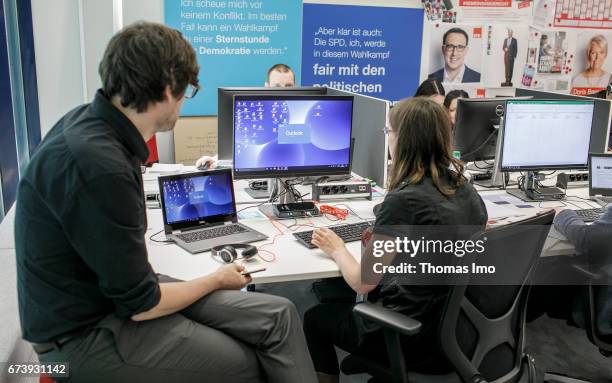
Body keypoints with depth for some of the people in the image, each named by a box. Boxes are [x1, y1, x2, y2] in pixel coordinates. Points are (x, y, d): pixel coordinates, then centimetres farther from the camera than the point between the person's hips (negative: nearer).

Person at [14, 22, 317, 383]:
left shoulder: (94, 120, -2)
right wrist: (217, 280, -6)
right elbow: (140, 304, -21)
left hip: (115, 288, 8)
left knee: (278, 317, -2)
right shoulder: (98, 166, -32)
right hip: (87, 331, -8)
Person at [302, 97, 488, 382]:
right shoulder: (466, 189, -1)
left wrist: (337, 250, 1)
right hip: (458, 327, 7)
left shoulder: (403, 200, -24)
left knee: (314, 319, 16)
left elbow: (361, 282, -17)